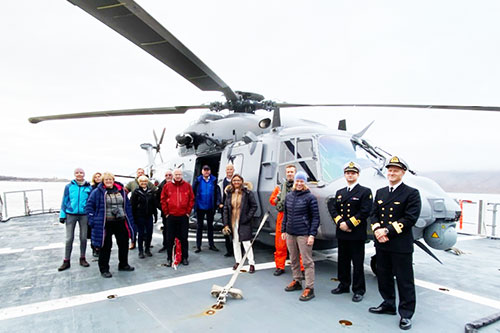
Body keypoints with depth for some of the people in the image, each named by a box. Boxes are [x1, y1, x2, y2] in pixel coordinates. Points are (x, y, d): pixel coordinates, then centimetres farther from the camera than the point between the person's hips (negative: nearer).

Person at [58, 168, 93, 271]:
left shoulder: (88, 187, 2)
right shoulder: (69, 186, 1)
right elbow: (65, 201, 5)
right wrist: (62, 215, 1)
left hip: (84, 215, 1)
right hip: (70, 215, -1)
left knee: (83, 238, 8)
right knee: (69, 238, 2)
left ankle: (82, 259, 22)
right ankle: (66, 261, 13)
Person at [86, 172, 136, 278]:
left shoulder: (121, 191, 8)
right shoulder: (97, 192, -4)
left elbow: (127, 205, 13)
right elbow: (89, 206, -2)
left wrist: (129, 220, 9)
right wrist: (93, 220, -10)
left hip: (121, 222, 5)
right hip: (105, 224, -4)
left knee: (124, 243, 12)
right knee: (105, 246, 4)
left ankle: (123, 265, 31)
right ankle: (104, 269, 18)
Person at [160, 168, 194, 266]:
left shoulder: (187, 186, 3)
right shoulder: (167, 186, 3)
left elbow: (192, 199, 5)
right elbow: (163, 200, 6)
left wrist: (188, 211, 1)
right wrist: (166, 212, 1)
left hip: (184, 216, 0)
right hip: (171, 216, 0)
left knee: (184, 238, 7)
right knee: (170, 239, 5)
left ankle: (185, 257, 19)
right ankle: (169, 259, 16)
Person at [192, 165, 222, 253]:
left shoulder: (214, 180, -4)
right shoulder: (198, 180, -4)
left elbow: (217, 192, -5)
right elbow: (193, 192, -2)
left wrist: (218, 202, -14)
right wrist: (194, 203, -8)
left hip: (210, 207, 1)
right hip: (200, 207, -1)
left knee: (210, 226, 14)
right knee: (199, 226, 8)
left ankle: (211, 244, 26)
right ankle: (198, 246, 15)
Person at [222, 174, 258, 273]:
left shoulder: (247, 192, -8)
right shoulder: (229, 193, 5)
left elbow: (254, 206, -5)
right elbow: (225, 208, 5)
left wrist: (248, 217, -12)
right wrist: (226, 224, 0)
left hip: (244, 223, -4)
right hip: (233, 222, 5)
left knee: (246, 243, -3)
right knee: (235, 242, 14)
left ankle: (252, 264, 8)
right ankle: (238, 261, 29)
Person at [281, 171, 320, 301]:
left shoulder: (310, 197, -6)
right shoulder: (289, 196, 9)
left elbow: (315, 217, -7)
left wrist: (312, 234, -13)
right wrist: (283, 230, 13)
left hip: (304, 234, -6)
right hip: (290, 233, 6)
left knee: (307, 261, -1)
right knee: (293, 259, 16)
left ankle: (309, 288, 7)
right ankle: (297, 281, 32)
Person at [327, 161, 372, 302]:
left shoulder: (365, 192, -3)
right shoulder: (339, 193, 14)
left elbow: (365, 212, -13)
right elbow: (333, 209, 6)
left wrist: (348, 223, -16)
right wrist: (340, 223, -11)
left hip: (357, 234, -5)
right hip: (342, 234, 5)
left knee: (357, 263, 3)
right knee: (343, 261, 15)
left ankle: (359, 290, 16)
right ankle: (344, 285, 30)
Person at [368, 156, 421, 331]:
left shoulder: (412, 193, -6)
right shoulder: (380, 192, 12)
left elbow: (410, 218, -15)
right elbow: (374, 214, 10)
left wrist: (388, 231, -19)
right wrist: (377, 230, -10)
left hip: (401, 245, -6)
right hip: (381, 244, 6)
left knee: (404, 280, 5)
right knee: (384, 276, 17)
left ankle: (406, 313, 19)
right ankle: (388, 304, 35)